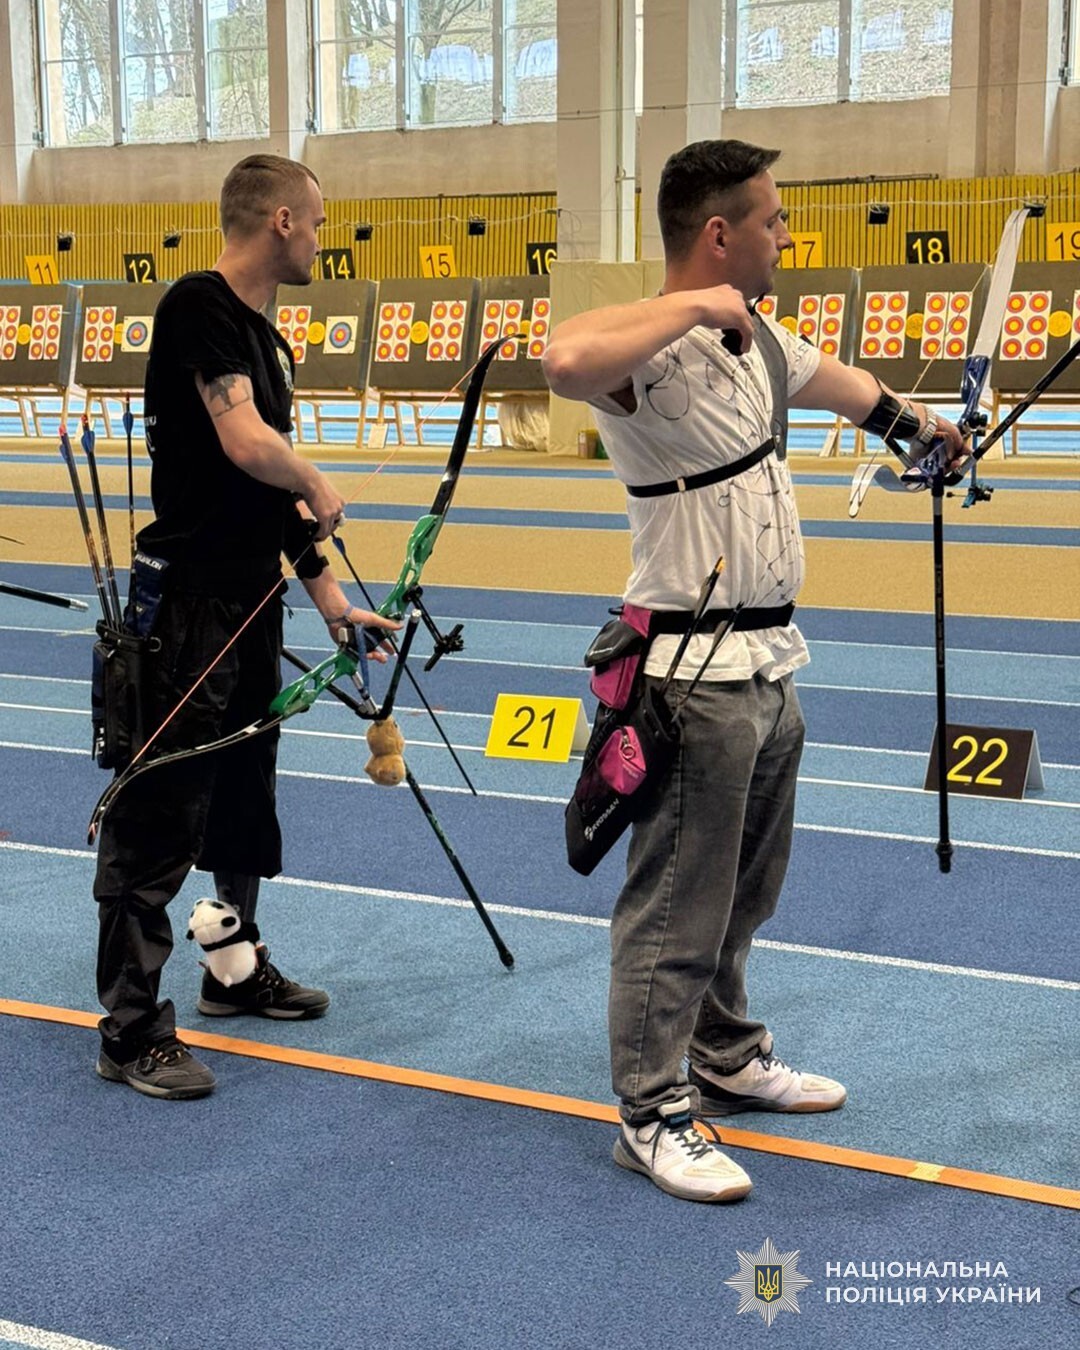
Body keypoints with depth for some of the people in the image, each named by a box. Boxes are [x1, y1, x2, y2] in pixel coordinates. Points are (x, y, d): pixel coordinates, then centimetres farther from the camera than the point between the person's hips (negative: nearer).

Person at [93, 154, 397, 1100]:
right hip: (189, 604, -10)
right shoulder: (200, 306, -15)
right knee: (158, 817, -4)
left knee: (244, 799, 20)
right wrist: (317, 486, -6)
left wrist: (328, 596, 16)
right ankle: (131, 1030, 2)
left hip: (252, 599, 10)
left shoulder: (266, 338, 15)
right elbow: (247, 444, -25)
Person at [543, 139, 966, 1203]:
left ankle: (727, 1059, 40)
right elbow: (567, 360, -45)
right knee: (678, 902, 1)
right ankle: (651, 1114, 14)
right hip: (696, 675, -10)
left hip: (767, 664, 10)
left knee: (745, 888, 22)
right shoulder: (651, 358, -20)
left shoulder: (756, 339, 10)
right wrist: (696, 303, -31)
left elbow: (833, 382, 32)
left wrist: (917, 425, 50)